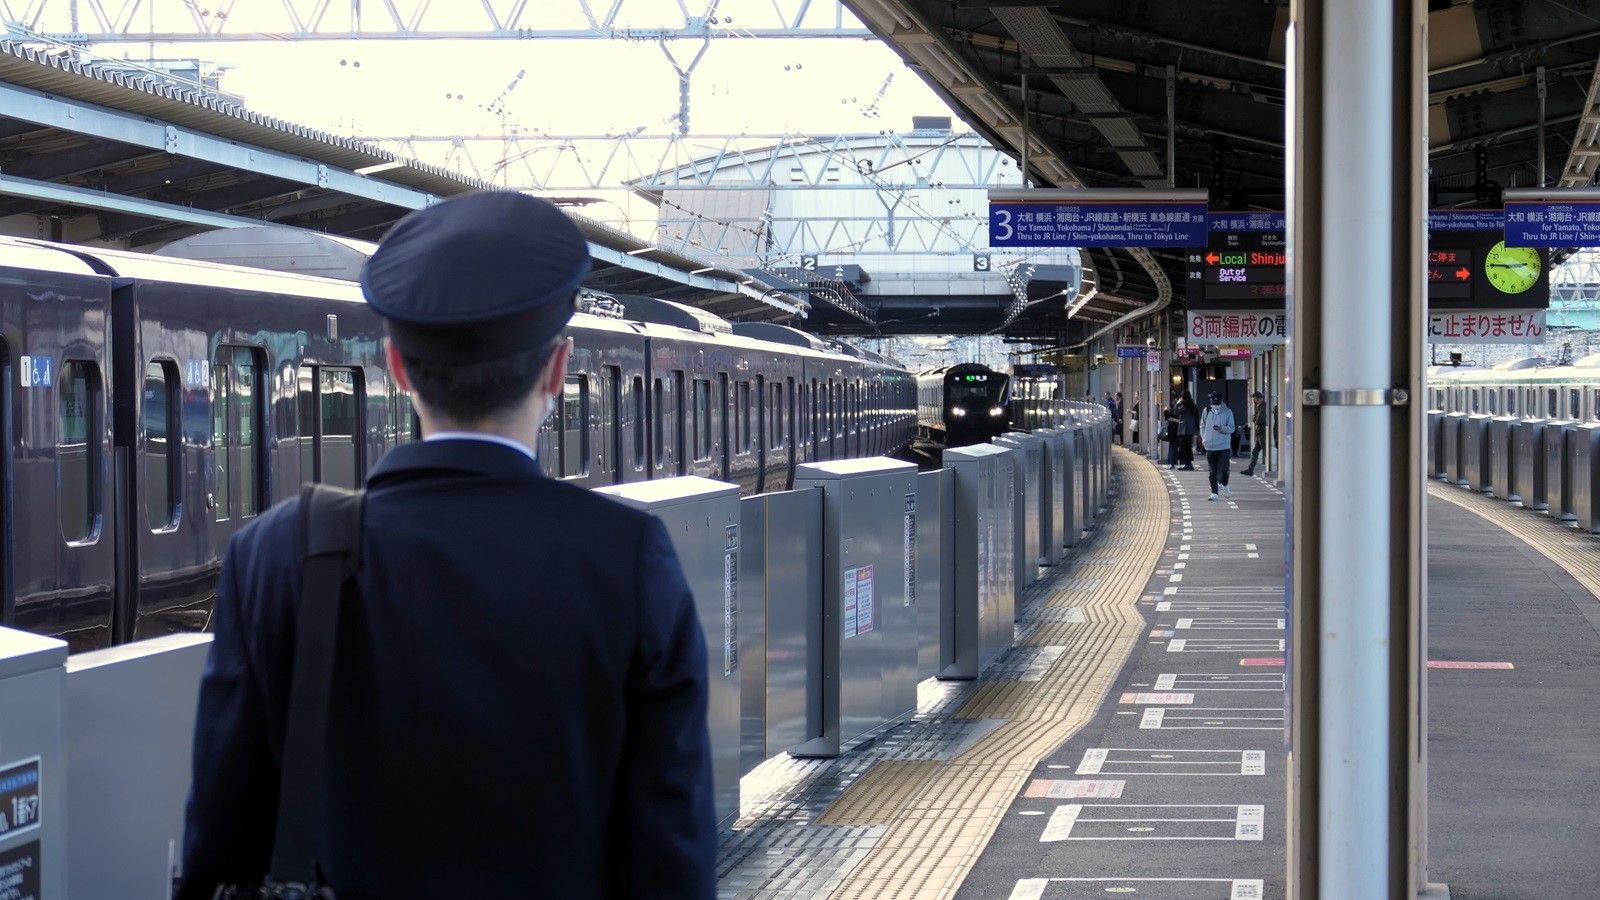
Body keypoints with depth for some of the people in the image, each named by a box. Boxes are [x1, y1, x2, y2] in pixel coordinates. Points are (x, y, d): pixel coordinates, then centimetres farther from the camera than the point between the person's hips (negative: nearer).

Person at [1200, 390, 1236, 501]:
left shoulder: (1227, 412, 0)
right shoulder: (1207, 411, 7)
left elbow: (1231, 428, -2)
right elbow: (1202, 426, 17)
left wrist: (1222, 428, -21)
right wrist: (1204, 438, 5)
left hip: (1224, 446, -2)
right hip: (1210, 446, 2)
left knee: (1224, 469, 2)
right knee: (1213, 471, 2)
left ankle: (1224, 485, 30)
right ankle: (1214, 493, 6)